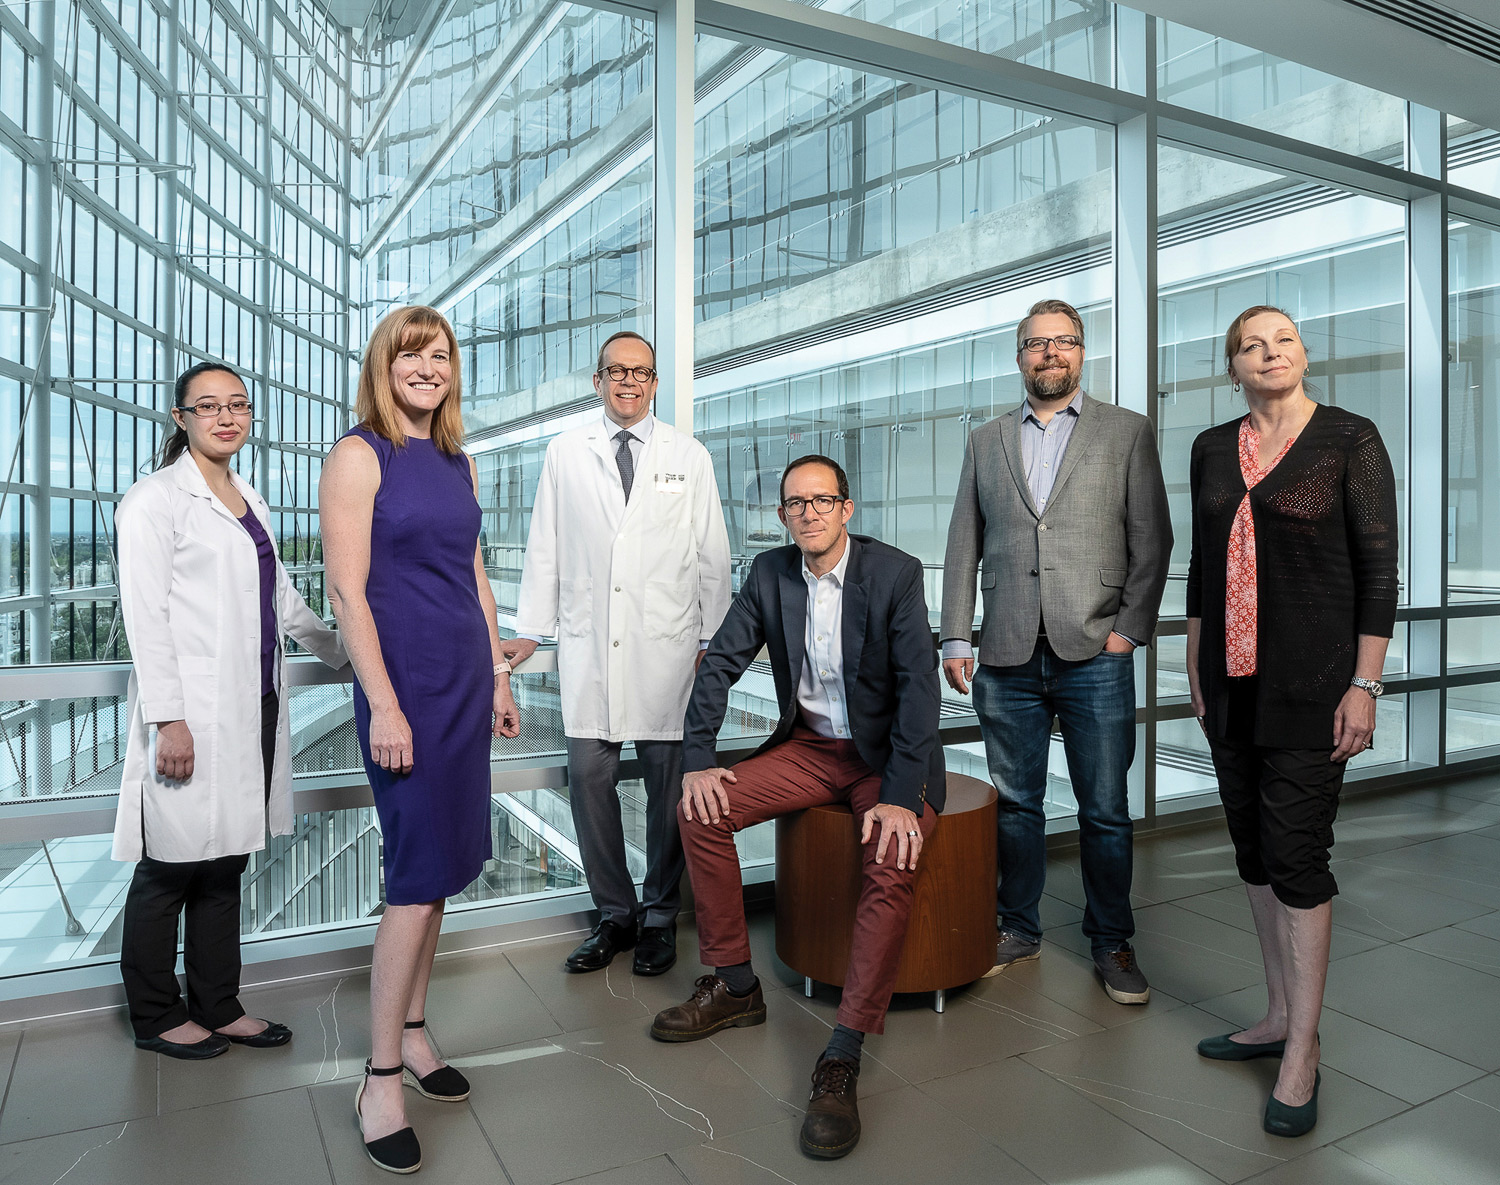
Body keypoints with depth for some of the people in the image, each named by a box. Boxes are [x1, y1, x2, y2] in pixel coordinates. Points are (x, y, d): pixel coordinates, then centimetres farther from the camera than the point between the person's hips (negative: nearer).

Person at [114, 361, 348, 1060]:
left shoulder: (251, 504, 17)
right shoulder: (155, 499, -5)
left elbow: (283, 597, 26)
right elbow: (145, 614, -11)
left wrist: (340, 654, 31)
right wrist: (168, 718, -17)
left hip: (253, 709, 7)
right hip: (193, 717, -7)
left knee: (224, 866, 13)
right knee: (171, 870, 3)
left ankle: (218, 1007, 24)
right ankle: (155, 1017, 21)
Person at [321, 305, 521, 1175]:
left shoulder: (458, 462, 13)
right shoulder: (359, 457, -7)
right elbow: (347, 590, -13)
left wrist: (499, 678, 15)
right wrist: (384, 706, -18)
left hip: (466, 679, 7)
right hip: (404, 681, -6)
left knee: (439, 868, 12)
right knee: (420, 874, -4)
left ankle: (411, 1031, 28)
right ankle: (382, 1079, 11)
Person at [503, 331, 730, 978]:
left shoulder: (689, 457, 7)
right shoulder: (565, 453, 10)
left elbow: (713, 555, 7)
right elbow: (544, 545, 11)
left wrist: (712, 639, 4)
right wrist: (530, 629, 9)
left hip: (667, 645, -1)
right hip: (588, 642, 1)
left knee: (667, 779, 4)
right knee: (588, 774, 0)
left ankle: (660, 916, 21)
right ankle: (614, 914, 18)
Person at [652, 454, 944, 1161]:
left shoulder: (895, 573, -14)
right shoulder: (770, 573, 0)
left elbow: (919, 683, -19)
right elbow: (720, 665, 2)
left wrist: (901, 796, -27)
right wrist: (697, 760, -9)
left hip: (886, 753, -4)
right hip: (810, 746, 5)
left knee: (893, 866, -32)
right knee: (701, 810, -13)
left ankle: (842, 1059, -22)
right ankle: (734, 986, 3)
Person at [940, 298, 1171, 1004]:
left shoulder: (1127, 432, 7)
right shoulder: (985, 442, 13)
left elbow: (1152, 540, 3)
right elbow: (963, 547, 11)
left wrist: (1130, 627, -6)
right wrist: (956, 638, 5)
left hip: (1095, 655, -2)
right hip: (1007, 659, 2)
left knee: (1105, 811, 6)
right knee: (1014, 805, 11)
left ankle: (1111, 942, 24)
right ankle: (1017, 930, 27)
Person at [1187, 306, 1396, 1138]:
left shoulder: (1349, 439, -5)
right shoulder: (1212, 449, 10)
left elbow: (1378, 567, -7)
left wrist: (1364, 685, -12)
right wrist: (1195, 665, 13)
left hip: (1310, 677, -5)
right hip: (1232, 676, 6)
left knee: (1296, 851, -5)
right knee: (1253, 844, 11)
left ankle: (1301, 1055, 8)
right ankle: (1281, 1015, 26)